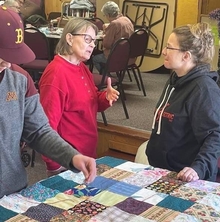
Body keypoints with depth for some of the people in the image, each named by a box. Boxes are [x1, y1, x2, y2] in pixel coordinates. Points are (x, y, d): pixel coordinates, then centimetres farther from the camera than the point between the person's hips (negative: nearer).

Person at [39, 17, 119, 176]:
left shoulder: (82, 68, 7)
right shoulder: (56, 73, -21)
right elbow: (48, 124, -22)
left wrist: (106, 97, -5)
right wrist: (55, 165, -20)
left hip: (86, 153, 9)